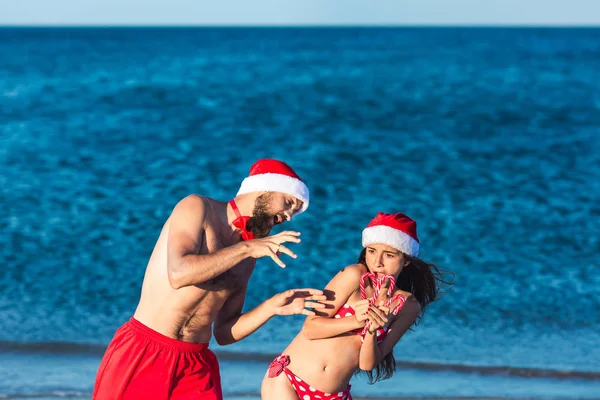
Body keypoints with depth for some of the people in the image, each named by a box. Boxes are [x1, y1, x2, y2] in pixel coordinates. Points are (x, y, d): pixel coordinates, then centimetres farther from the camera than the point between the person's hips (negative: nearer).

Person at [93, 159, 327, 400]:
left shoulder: (247, 260, 12)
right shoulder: (197, 208, -3)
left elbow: (224, 333, 13)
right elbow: (179, 273, -20)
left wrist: (271, 308, -2)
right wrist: (247, 248, -16)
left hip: (196, 368, 5)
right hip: (141, 354, -5)